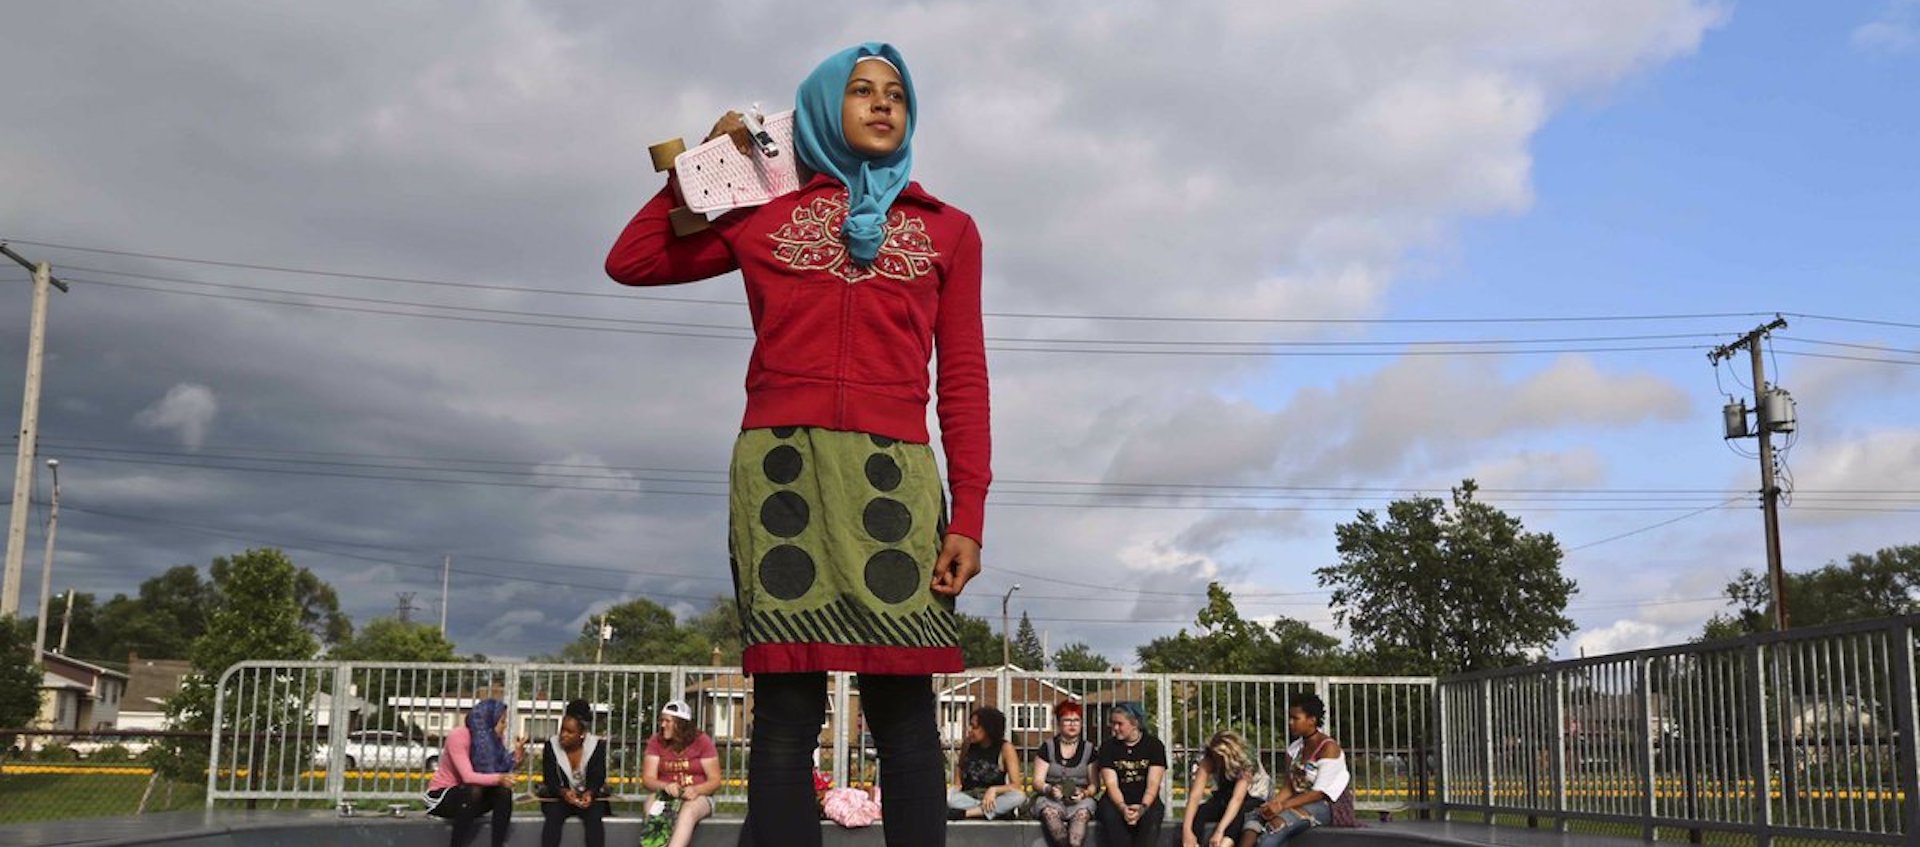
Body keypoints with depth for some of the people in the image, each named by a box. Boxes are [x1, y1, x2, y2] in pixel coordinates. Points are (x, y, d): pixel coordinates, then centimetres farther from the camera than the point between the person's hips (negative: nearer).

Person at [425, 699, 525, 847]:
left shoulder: (492, 740, -2)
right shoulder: (459, 736, -23)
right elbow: (468, 777, -34)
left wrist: (516, 753, -19)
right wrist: (498, 778, -48)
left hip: (468, 796, 6)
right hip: (441, 796, -6)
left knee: (504, 791, -18)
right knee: (473, 790, -35)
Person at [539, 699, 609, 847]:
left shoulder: (596, 745, -11)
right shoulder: (551, 745, -10)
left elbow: (598, 778, -14)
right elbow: (549, 780, -13)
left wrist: (589, 794, -37)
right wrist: (564, 792, -35)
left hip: (589, 796, -1)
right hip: (557, 797, 1)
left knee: (594, 817, -30)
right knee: (553, 816, -31)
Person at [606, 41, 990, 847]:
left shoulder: (947, 230, 17)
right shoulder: (764, 214, 18)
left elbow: (963, 380, 9)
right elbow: (630, 263, 20)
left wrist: (968, 516, -1)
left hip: (892, 471, 0)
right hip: (782, 466, 0)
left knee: (903, 706, -7)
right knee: (786, 708, -5)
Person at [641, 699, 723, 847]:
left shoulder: (702, 741, 0)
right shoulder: (656, 742, 5)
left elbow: (715, 780, -1)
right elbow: (647, 779, 0)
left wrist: (696, 790, -22)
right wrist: (665, 786, -22)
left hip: (698, 797, -2)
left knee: (688, 812, -37)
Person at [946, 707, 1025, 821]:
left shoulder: (1005, 748, -3)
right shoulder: (967, 746, 6)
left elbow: (1016, 786, -7)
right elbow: (957, 784, 12)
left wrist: (993, 790, -23)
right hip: (968, 799, 1)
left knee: (1020, 796, -34)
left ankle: (964, 813, -36)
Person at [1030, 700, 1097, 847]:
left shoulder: (1088, 749, 12)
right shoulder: (1047, 747, 9)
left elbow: (1094, 784, 9)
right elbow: (1037, 782, 5)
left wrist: (1085, 793, -13)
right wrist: (1050, 789, -17)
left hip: (1079, 801, 0)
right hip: (1051, 798, 0)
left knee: (1082, 812, -35)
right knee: (1049, 811, -35)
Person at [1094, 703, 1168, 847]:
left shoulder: (1154, 745, 0)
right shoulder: (1108, 747, 4)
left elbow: (1153, 784, -8)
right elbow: (1111, 784, -6)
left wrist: (1142, 807, -28)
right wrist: (1122, 808, -26)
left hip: (1146, 802, -1)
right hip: (1118, 802, 1)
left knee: (1152, 815, -34)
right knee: (1110, 815, -32)